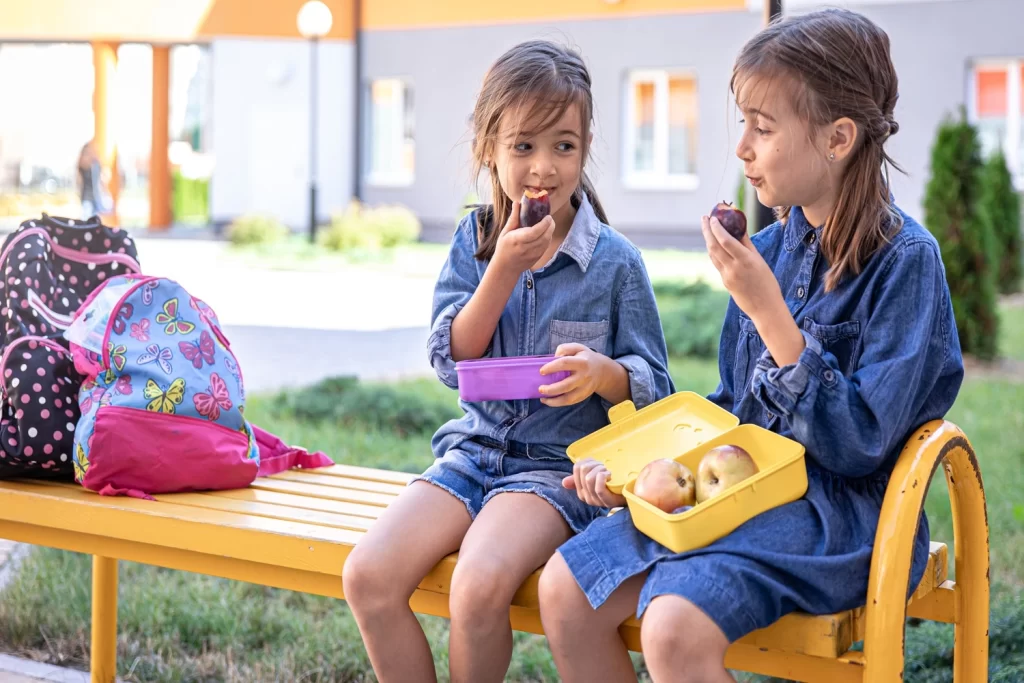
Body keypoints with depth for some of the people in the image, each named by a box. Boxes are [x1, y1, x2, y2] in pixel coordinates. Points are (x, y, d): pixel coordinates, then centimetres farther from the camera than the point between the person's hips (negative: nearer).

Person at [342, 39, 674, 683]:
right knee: (367, 575, -19)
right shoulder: (475, 240, 6)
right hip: (474, 450, 4)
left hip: (561, 464, -4)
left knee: (480, 582, -32)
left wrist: (603, 372, -22)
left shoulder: (614, 261, -4)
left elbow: (655, 387, 1)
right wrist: (504, 269, -14)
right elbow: (452, 360, -3)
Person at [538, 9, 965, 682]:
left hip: (840, 511, -7)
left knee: (675, 628, -31)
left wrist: (766, 310, -21)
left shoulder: (904, 259, -12)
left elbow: (857, 447, -17)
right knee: (565, 590, -9)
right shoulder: (770, 247, 8)